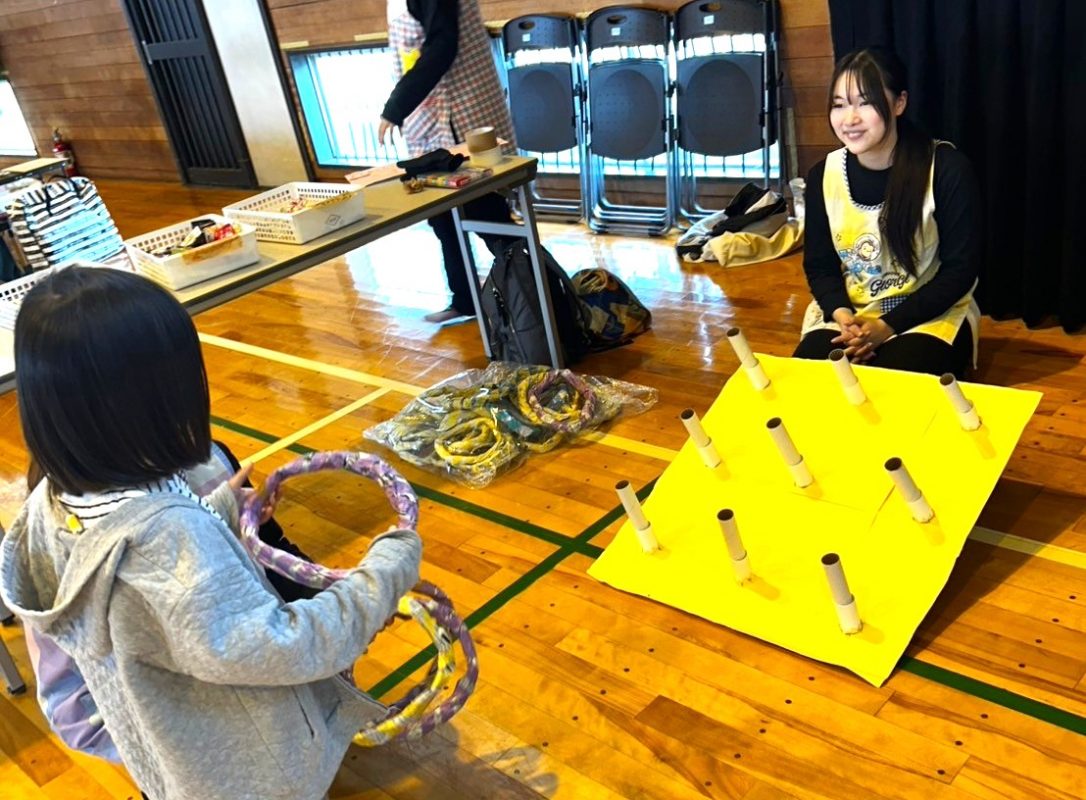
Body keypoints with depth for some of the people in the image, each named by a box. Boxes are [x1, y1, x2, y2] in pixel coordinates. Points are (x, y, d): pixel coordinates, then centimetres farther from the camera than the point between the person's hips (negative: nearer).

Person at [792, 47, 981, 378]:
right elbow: (819, 265, 6)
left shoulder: (947, 168, -12)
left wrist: (889, 325, -19)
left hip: (930, 315, -2)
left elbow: (959, 270, -9)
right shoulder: (824, 175, -1)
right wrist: (842, 314, -16)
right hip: (846, 315, 3)